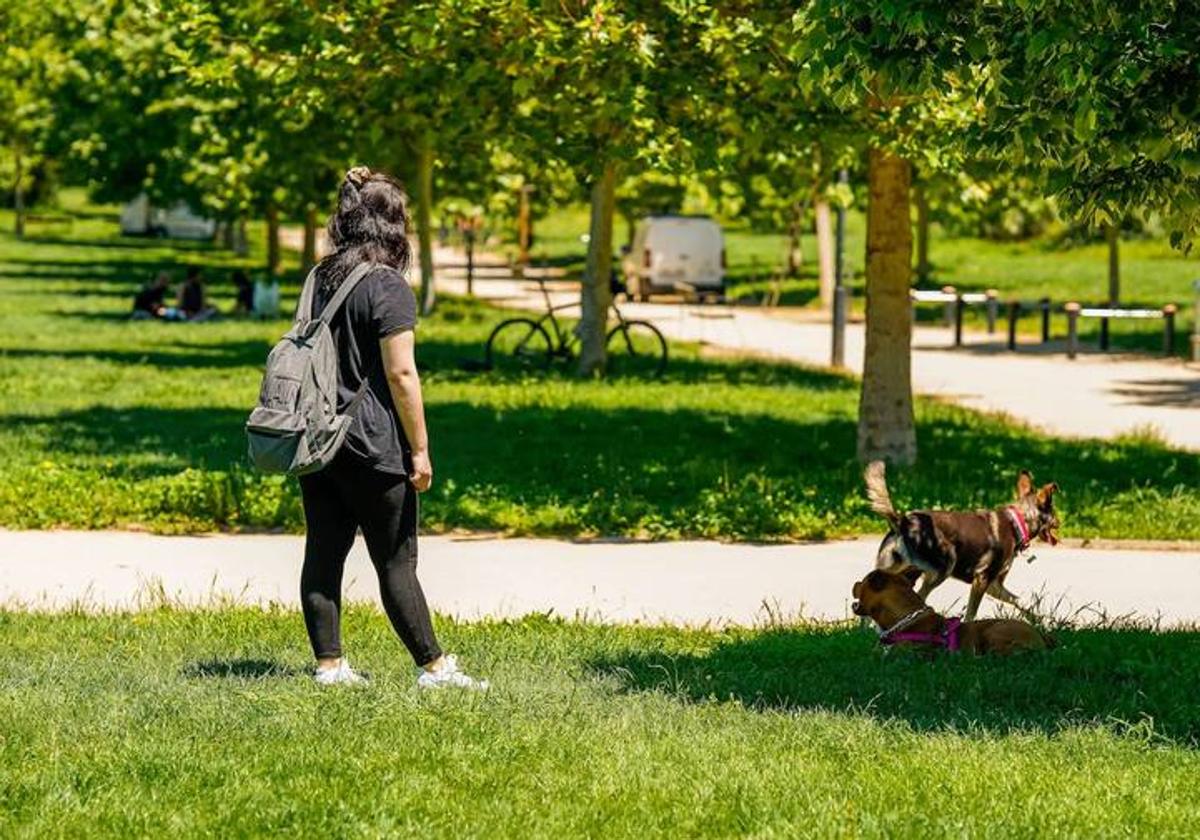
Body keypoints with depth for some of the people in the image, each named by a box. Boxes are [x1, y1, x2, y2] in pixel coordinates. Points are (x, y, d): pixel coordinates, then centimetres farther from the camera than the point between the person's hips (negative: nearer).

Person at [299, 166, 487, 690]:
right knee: (396, 562, -1)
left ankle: (328, 665, 11)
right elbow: (401, 375, -15)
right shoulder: (388, 288, -12)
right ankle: (433, 667, 6)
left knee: (324, 553, 8)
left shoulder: (319, 279, 10)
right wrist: (420, 450, -10)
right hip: (370, 446, -7)